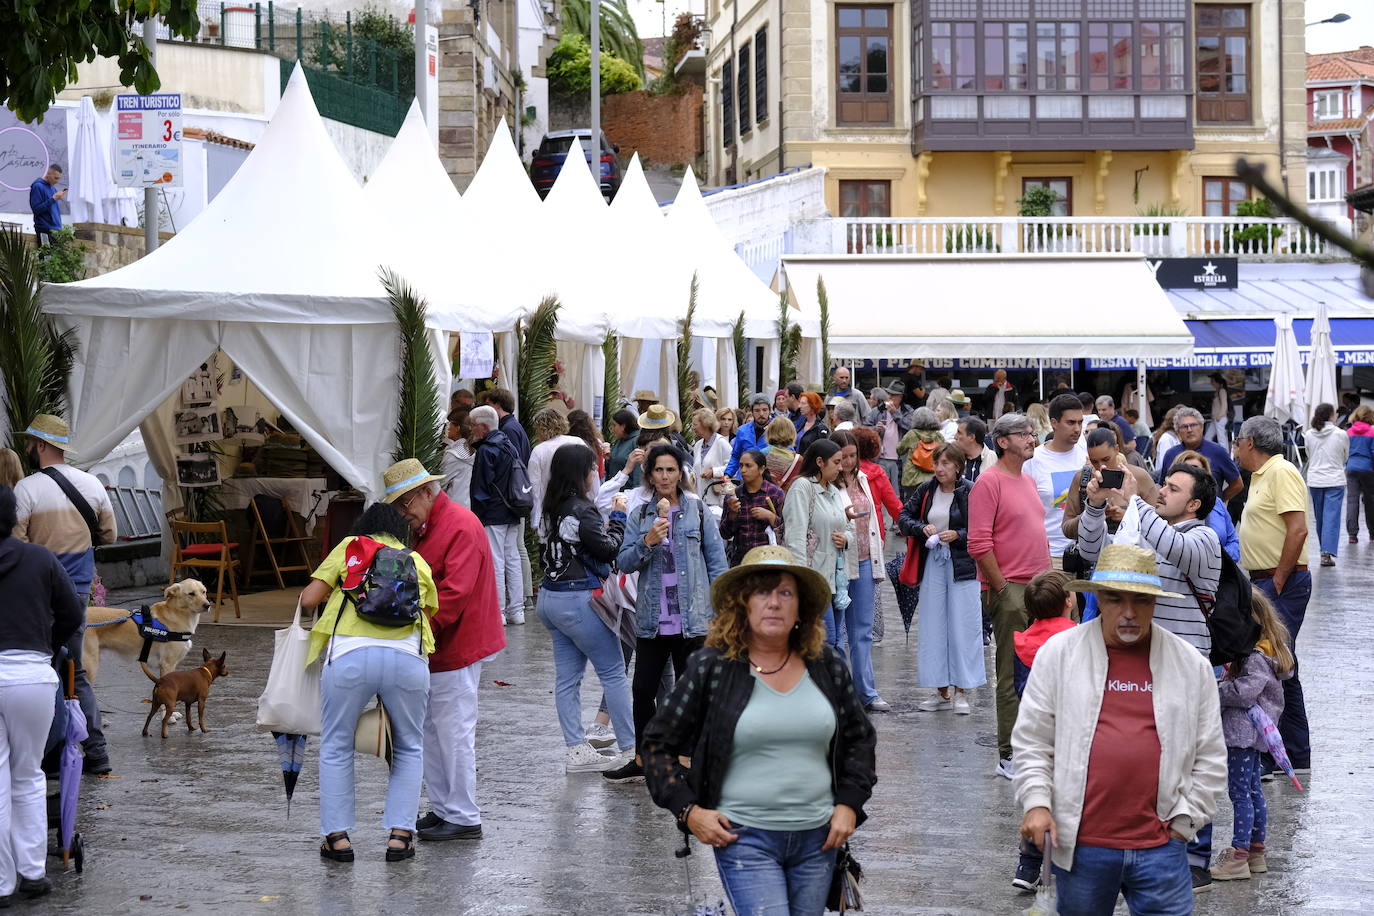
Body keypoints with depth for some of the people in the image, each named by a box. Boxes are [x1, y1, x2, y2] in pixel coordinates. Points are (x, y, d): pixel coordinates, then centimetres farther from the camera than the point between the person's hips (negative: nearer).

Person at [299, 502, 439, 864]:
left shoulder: (349, 548, 20)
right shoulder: (418, 562, 26)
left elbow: (308, 599, 14)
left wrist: (334, 592, 35)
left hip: (351, 654, -1)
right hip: (408, 658, 2)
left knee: (336, 746, 17)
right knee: (409, 748, 22)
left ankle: (337, 836, 15)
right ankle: (400, 834, 15)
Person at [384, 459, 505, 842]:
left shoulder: (461, 527, -17)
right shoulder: (428, 526, 16)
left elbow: (455, 592, -25)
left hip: (456, 648, -10)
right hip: (436, 649, 10)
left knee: (454, 732, -5)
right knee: (431, 730, 13)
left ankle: (463, 818, 2)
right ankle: (442, 809, 21)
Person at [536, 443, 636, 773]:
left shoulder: (550, 510, 8)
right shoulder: (581, 510, -17)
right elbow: (609, 550, -15)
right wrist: (617, 516, -2)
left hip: (550, 596, 8)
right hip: (579, 600, -8)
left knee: (567, 677, 8)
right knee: (613, 672, 0)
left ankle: (576, 750, 10)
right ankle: (632, 748, 3)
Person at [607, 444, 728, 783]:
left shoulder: (698, 511, 1)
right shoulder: (640, 516, 8)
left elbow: (717, 562, 1)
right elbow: (623, 563, 2)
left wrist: (718, 611, -4)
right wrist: (647, 543, -16)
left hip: (692, 617, -3)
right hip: (652, 617, 3)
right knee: (643, 689, 8)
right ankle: (642, 760, 22)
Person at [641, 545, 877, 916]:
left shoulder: (828, 667, 7)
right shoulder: (711, 669, -4)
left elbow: (860, 739, 19)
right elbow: (659, 743, 3)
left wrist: (849, 803, 7)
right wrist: (688, 810, -6)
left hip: (816, 838, 4)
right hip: (744, 839, -4)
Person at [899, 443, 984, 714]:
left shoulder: (970, 492, -7)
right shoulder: (926, 490, 7)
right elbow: (903, 518, 12)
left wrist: (958, 535, -17)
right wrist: (922, 528, -6)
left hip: (963, 565, -5)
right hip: (933, 563, 5)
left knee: (963, 626, -3)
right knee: (933, 626, 6)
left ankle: (961, 691, 4)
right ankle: (942, 691, 15)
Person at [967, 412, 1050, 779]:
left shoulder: (1029, 480, 17)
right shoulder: (989, 483, -11)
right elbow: (979, 544, -16)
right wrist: (1001, 588, -15)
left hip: (1038, 588, 8)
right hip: (1009, 590, -8)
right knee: (1013, 676, -5)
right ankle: (1009, 756, 1)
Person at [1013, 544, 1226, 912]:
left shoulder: (1191, 664, 6)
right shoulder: (1059, 653, 3)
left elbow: (1210, 757, 9)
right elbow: (1032, 741, 4)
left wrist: (1185, 821, 4)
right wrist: (1036, 802, -7)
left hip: (1160, 846, 0)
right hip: (1079, 843, 0)